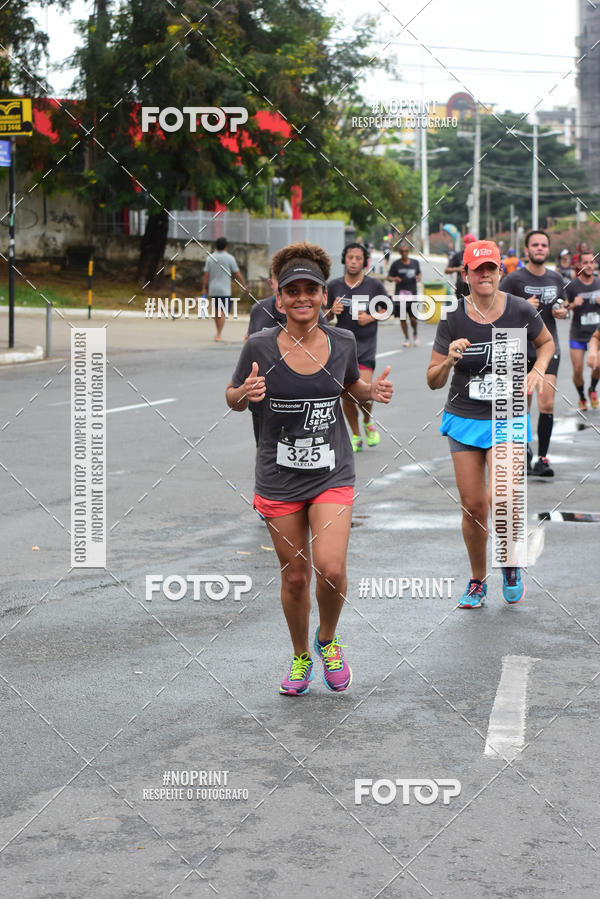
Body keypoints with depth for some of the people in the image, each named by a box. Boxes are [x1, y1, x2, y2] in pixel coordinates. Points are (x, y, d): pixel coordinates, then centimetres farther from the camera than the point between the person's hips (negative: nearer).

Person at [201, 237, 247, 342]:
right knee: (223, 312, -6)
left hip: (213, 290, 4)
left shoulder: (210, 258, 4)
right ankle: (218, 335, -15)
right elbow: (237, 274, -3)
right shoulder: (230, 258, -5)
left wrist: (204, 288, 6)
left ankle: (218, 333, 25)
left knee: (216, 311, 17)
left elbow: (206, 275, 1)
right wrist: (244, 286, 8)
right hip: (225, 290, -4)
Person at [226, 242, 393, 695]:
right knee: (294, 576, 7)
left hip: (332, 474, 0)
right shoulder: (261, 346, -9)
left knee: (330, 568, -15)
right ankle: (301, 657, 32)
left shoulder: (342, 342, -2)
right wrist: (246, 393, -20)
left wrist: (374, 391, -5)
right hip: (280, 479, 0)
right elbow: (233, 399, 3)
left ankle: (328, 640, 16)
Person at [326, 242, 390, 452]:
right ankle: (356, 436, 20)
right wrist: (332, 311, -12)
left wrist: (371, 318, -10)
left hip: (366, 346, -2)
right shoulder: (334, 286, 3)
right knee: (346, 394, 1)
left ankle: (368, 421, 18)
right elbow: (325, 317, 10)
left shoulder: (374, 285, -2)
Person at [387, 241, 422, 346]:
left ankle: (415, 333, 27)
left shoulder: (415, 262, 7)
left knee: (413, 318, -3)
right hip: (400, 294, -1)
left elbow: (419, 273, 22)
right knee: (402, 318, 0)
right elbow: (388, 277, 2)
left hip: (412, 294, 1)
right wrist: (394, 279, -20)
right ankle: (407, 338, 15)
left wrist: (419, 277, -1)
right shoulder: (396, 264, 0)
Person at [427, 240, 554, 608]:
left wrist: (537, 372, -3)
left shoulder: (520, 310, -7)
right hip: (464, 418, 1)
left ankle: (511, 563, 13)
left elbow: (547, 342, 15)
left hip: (508, 417, -1)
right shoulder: (453, 319, -7)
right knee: (473, 505, 3)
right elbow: (433, 381, -4)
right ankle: (478, 582, 25)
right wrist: (450, 360, -24)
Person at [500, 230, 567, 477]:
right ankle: (524, 451, 26)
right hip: (521, 348, -2)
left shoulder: (556, 279, 9)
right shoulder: (514, 279, -5)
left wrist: (562, 312, 3)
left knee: (547, 404, -9)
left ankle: (542, 458, -4)